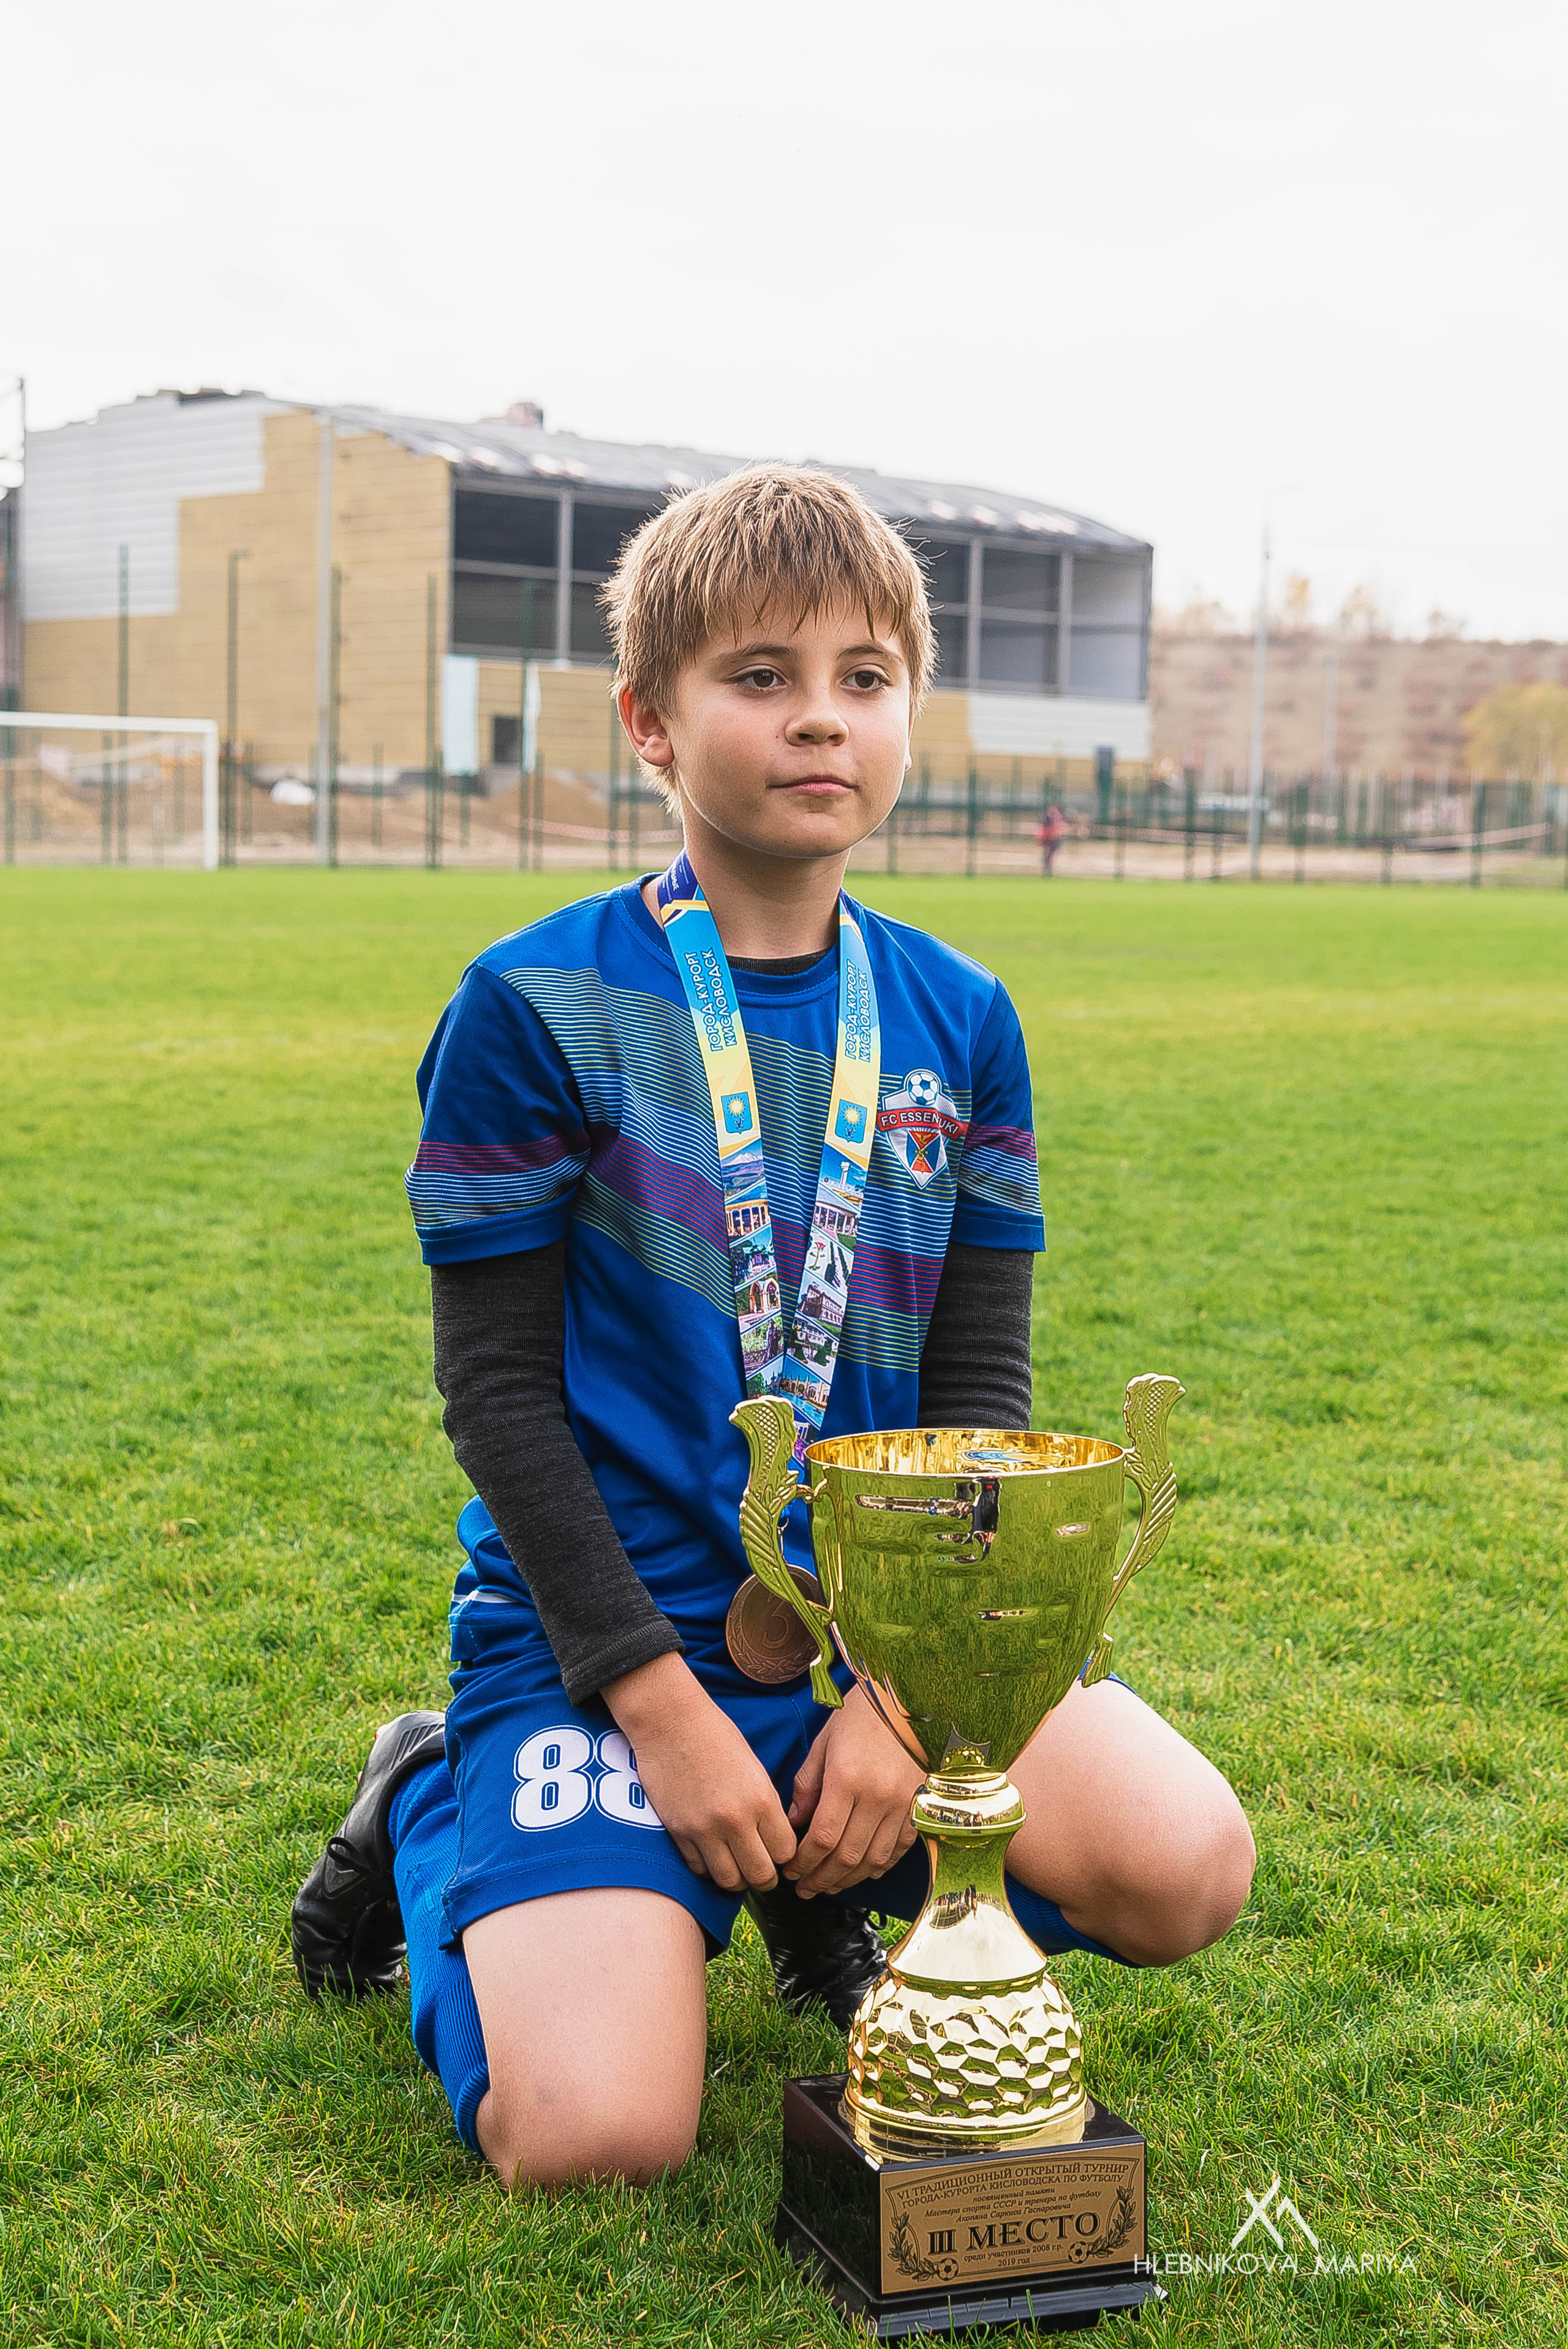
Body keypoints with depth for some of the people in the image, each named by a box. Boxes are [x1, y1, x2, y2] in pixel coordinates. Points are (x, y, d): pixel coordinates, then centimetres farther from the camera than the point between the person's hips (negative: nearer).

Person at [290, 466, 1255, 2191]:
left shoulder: (960, 1024, 4)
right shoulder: (539, 1008, -9)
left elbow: (981, 1391, 5)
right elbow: (499, 1389, -8)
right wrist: (657, 1703, -14)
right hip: (607, 1627, -4)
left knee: (1184, 1870, -18)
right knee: (596, 2136, -20)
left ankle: (826, 1878, 12)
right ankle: (435, 1806, 12)